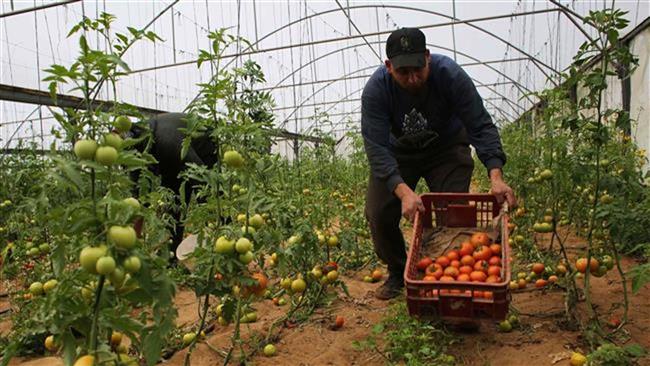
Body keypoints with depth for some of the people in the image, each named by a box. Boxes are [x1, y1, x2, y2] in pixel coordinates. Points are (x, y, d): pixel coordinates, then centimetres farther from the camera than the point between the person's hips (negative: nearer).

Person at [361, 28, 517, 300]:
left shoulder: (450, 75, -27)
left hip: (446, 147, 0)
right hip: (398, 152, 1)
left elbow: (481, 126, -25)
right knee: (378, 214, -12)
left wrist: (495, 176, -40)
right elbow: (376, 147, -33)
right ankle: (397, 273, 14)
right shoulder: (376, 89, -28)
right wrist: (403, 191, -48)